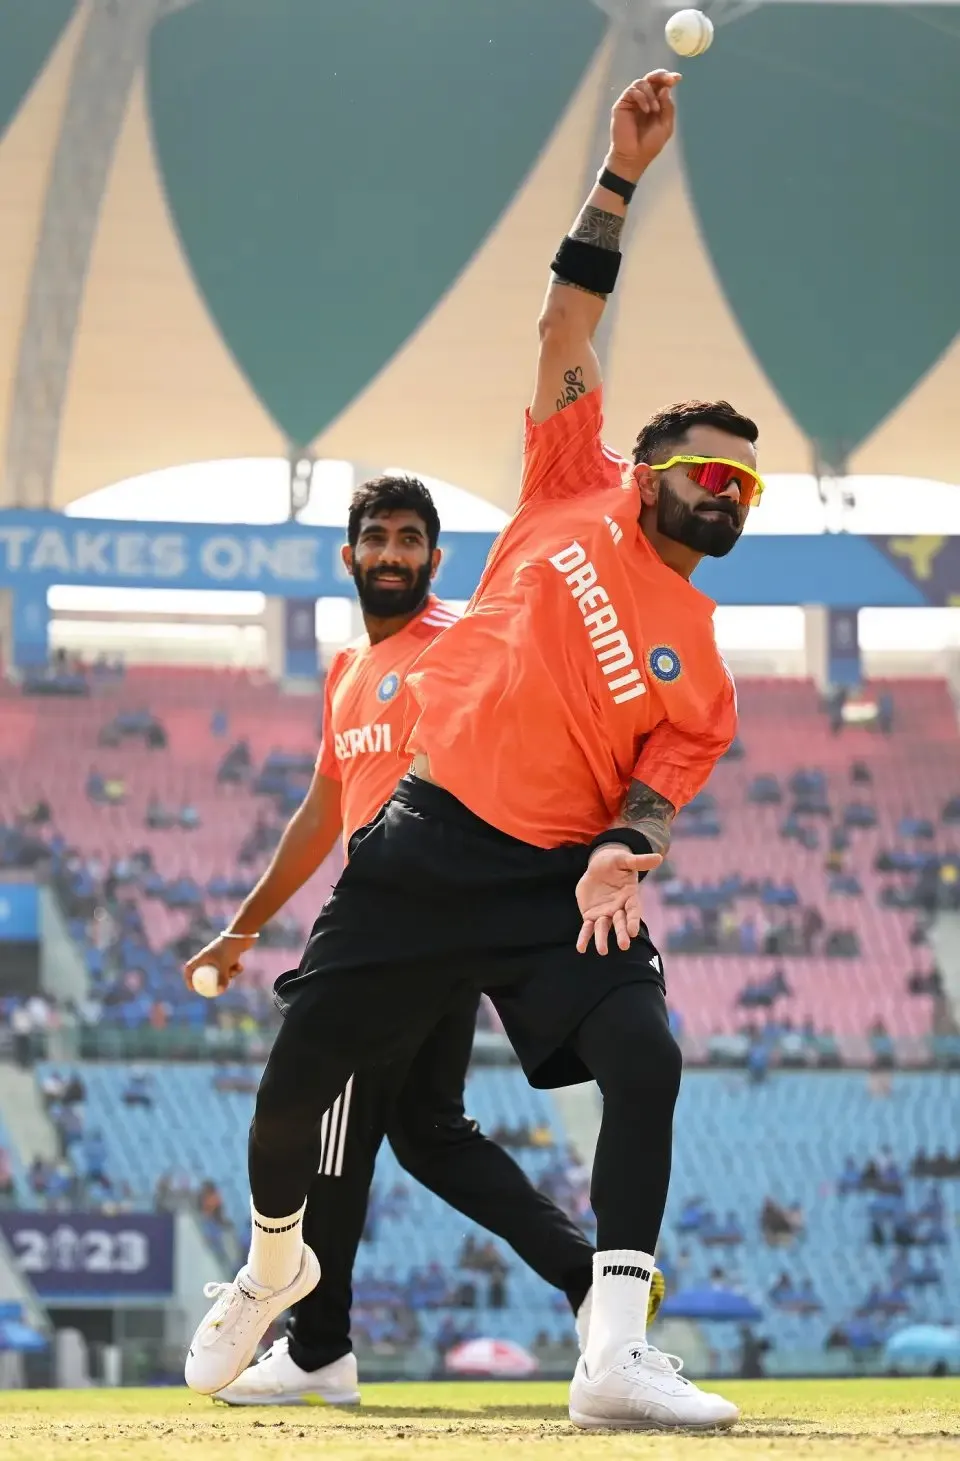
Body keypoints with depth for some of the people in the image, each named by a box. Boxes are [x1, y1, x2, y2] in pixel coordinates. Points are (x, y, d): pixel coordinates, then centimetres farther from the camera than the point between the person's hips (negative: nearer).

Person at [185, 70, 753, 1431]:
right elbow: (568, 333, 7)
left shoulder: (700, 669, 6)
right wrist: (622, 177, 2)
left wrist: (626, 850, -27)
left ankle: (614, 1353, -27)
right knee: (300, 1075, 1)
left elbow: (663, 779, -3)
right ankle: (275, 1256, 33)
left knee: (645, 1057, -24)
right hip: (427, 843, 1)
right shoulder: (571, 498, 7)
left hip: (561, 876, -1)